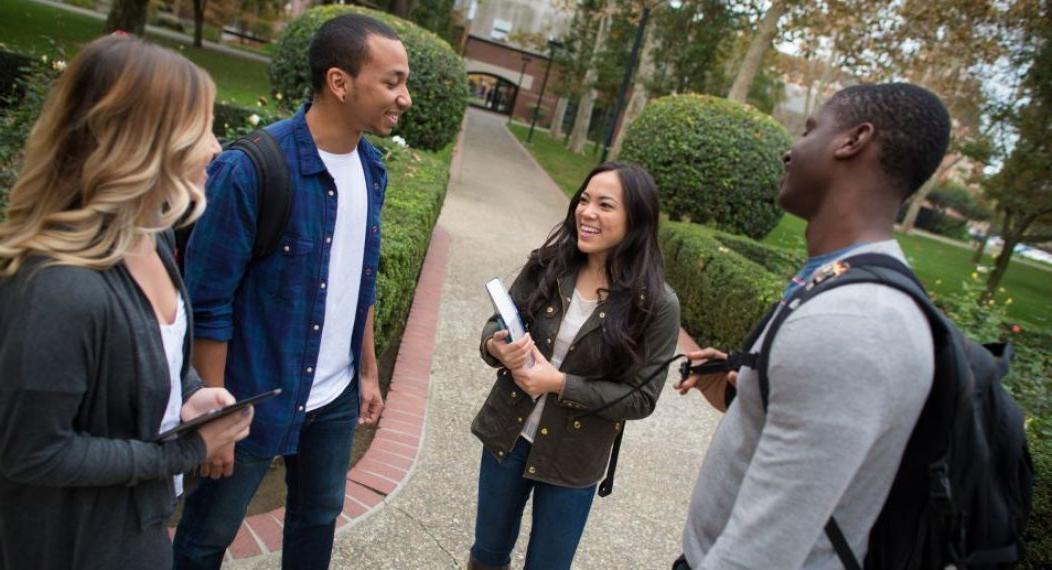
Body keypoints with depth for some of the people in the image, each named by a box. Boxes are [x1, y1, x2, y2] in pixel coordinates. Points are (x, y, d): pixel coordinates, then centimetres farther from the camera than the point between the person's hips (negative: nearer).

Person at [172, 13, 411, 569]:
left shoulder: (372, 168, -1)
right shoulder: (250, 168, -22)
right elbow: (208, 304, -17)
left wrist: (368, 371, 11)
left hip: (335, 398, 6)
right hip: (254, 397, -6)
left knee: (319, 517, 23)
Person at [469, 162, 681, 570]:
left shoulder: (656, 305, -17)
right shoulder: (547, 265, -9)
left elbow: (641, 398, -14)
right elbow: (495, 326, 0)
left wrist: (562, 384, -23)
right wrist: (497, 348, -23)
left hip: (573, 461, -2)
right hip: (507, 437, 3)